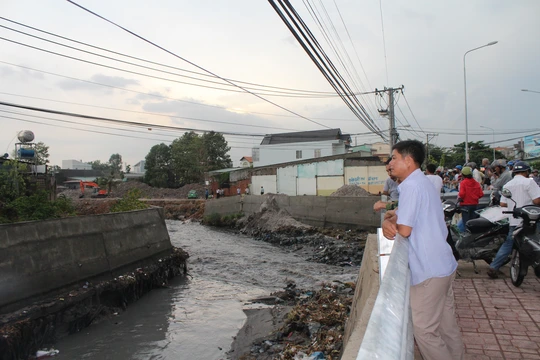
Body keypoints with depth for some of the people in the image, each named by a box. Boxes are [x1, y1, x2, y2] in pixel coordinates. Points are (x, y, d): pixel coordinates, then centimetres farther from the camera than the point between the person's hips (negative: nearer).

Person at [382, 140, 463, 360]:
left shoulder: (411, 186, -18)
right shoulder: (423, 183, 14)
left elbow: (403, 230, -21)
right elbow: (413, 220, 12)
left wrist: (389, 221, -2)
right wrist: (393, 218, -8)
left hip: (429, 270, -10)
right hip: (444, 265, 10)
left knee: (423, 329, 1)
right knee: (447, 326, 19)